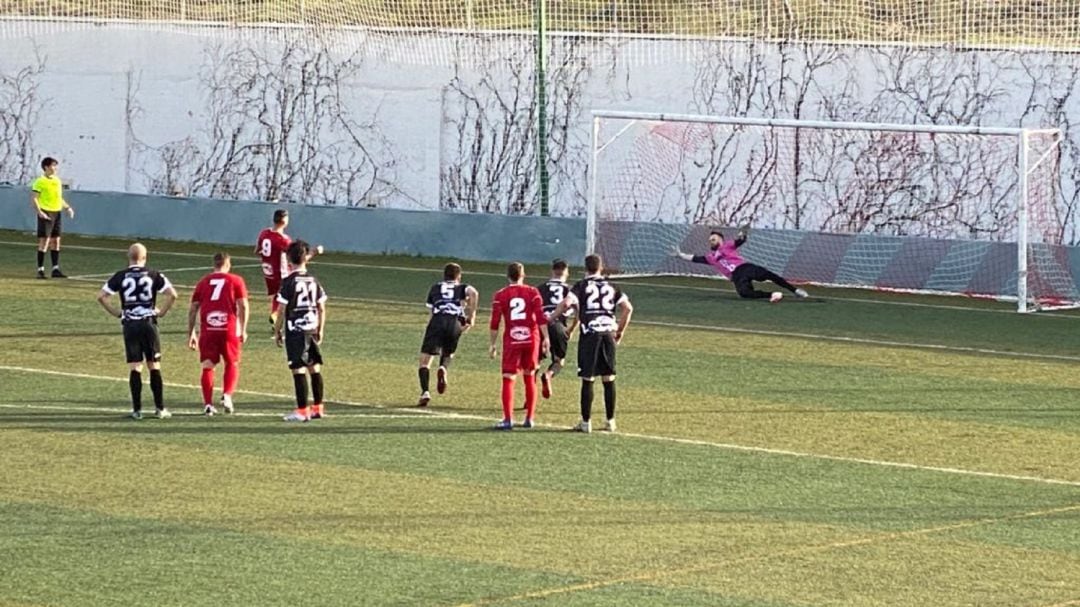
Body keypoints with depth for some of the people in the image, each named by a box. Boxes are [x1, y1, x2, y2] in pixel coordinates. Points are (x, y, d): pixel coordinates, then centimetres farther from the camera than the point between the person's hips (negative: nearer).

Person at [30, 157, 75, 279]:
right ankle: (40, 270, -2)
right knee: (44, 241, -6)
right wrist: (40, 212, -23)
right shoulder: (40, 181, -8)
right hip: (46, 214, -7)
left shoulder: (57, 181, 14)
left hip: (57, 213, 7)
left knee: (56, 241, 8)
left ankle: (55, 269, 12)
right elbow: (33, 199, -12)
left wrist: (68, 207, 9)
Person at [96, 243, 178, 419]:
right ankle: (160, 408, 7)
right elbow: (172, 294, -6)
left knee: (135, 368, 3)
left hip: (130, 325, 0)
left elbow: (102, 297, -3)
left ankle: (137, 410, 0)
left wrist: (116, 312, 7)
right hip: (149, 323, 0)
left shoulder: (120, 276, 2)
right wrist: (162, 311, 6)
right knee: (154, 366, 7)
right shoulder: (154, 275, 2)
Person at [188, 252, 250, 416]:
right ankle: (227, 395, -5)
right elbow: (243, 306, -2)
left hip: (207, 330, 1)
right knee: (232, 364, 14)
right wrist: (243, 330, 3)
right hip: (229, 329, -1)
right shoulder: (235, 281, 6)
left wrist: (191, 333, 17)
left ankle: (208, 404, -2)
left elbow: (193, 309, 11)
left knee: (207, 366, 5)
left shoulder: (203, 282, 13)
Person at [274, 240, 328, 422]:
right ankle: (318, 408, 19)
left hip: (295, 331, -6)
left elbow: (282, 310, -11)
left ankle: (302, 410, -7)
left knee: (299, 370, -6)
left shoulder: (288, 282, -11)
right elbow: (322, 308, 9)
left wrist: (277, 332, -1)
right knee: (315, 368, 13)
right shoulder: (314, 281, 6)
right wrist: (320, 330, 19)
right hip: (311, 330, 6)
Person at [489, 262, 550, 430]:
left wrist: (493, 344, 4)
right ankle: (529, 418, 16)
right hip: (531, 339, 2)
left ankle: (508, 419, -13)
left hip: (511, 340, -2)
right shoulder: (532, 292, 3)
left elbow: (495, 322, -2)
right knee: (529, 378, 15)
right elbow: (541, 317, -5)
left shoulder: (500, 295, 1)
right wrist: (545, 338, -2)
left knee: (508, 379, -2)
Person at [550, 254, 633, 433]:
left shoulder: (581, 286, 1)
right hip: (608, 334, 3)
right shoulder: (611, 287, 13)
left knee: (587, 380, 0)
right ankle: (610, 421, 12)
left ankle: (586, 422, 2)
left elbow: (566, 303, -14)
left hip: (589, 334, -3)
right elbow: (628, 308, 4)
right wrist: (620, 331, 13)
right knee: (609, 379, 9)